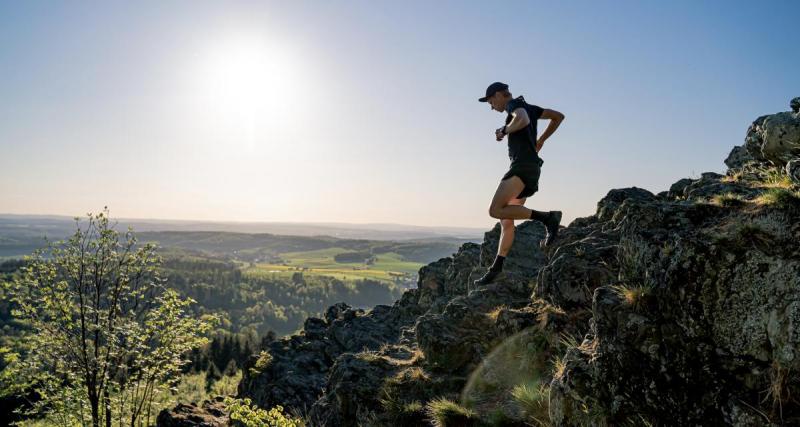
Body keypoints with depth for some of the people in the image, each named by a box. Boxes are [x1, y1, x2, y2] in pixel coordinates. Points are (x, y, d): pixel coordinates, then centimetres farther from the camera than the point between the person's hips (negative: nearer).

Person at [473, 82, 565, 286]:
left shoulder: (515, 104, -2)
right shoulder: (528, 107, 24)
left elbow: (523, 120, -26)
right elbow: (558, 116, 30)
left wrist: (504, 131, -9)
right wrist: (541, 140, 29)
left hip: (523, 165, -10)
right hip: (530, 169, 10)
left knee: (496, 210, -22)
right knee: (506, 220, 8)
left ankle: (548, 217, -21)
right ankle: (496, 269, 9)